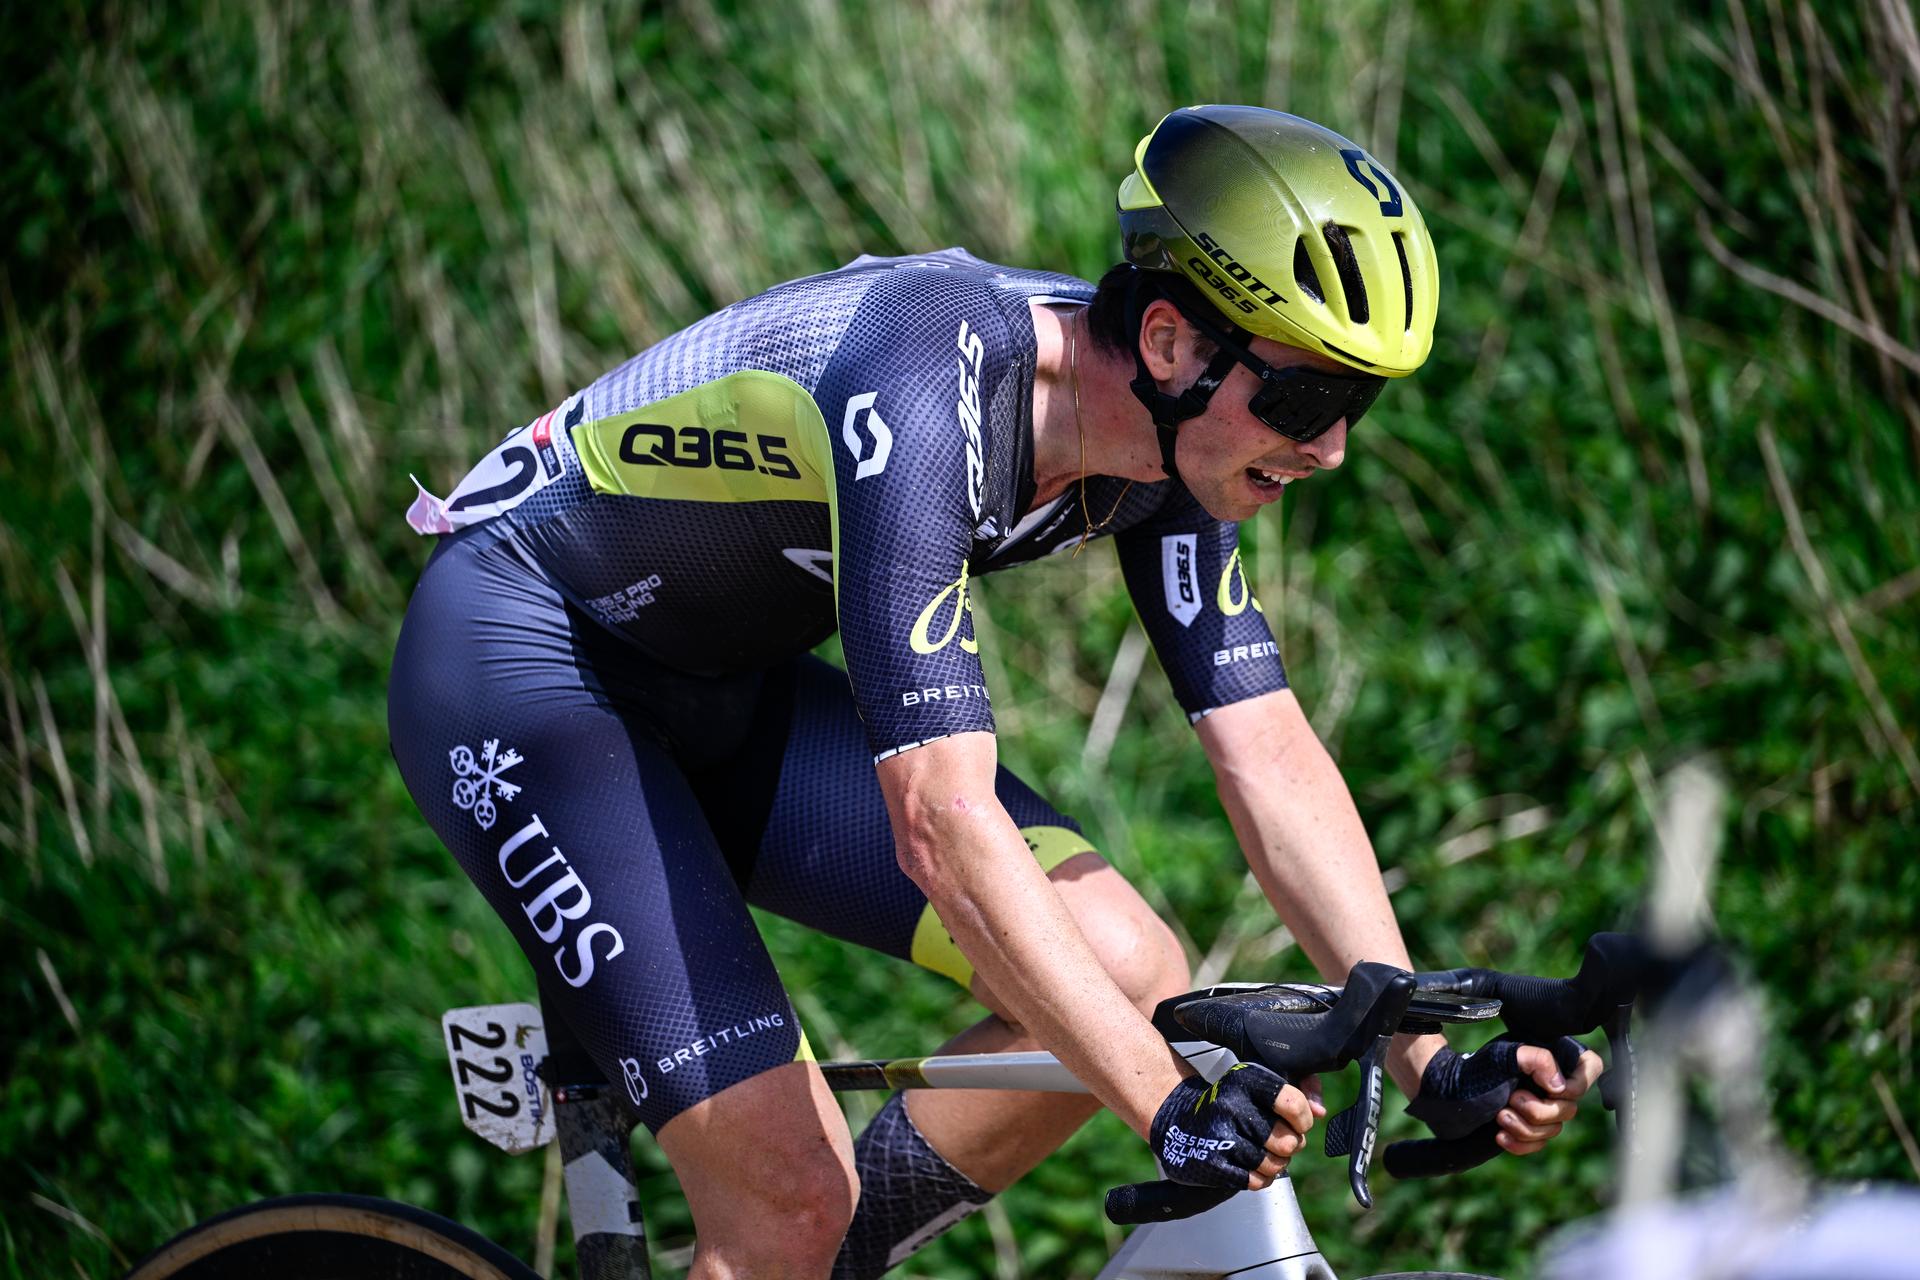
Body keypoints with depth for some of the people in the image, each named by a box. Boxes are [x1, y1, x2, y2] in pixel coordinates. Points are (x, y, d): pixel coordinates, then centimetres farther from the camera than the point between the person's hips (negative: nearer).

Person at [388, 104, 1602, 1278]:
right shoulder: (924, 393, -35)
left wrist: (1430, 1059, -14)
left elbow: (1271, 755, -6)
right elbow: (944, 823, -39)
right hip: (520, 656, -8)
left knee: (1133, 976, -8)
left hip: (720, 685, 8)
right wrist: (1172, 1110, -42)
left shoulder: (1170, 434, -11)